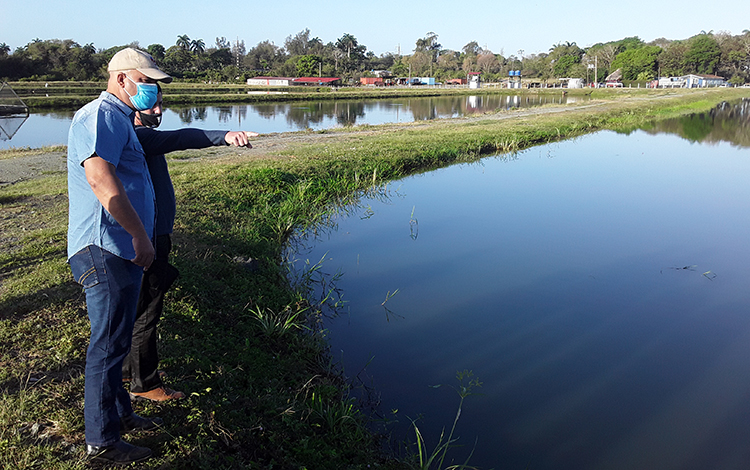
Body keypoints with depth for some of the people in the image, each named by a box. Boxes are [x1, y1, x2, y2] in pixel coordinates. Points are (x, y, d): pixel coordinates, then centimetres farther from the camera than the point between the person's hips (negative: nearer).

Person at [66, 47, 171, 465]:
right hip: (105, 247, -11)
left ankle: (120, 412, 35)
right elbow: (100, 179, -25)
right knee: (109, 344, -2)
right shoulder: (101, 115, -12)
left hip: (122, 248, 11)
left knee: (116, 339, 20)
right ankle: (102, 440, 10)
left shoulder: (120, 119, 23)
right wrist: (141, 236, -23)